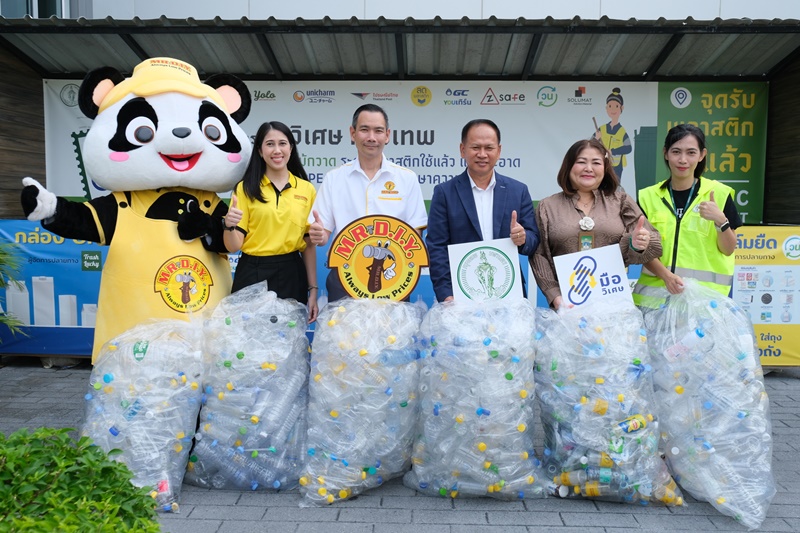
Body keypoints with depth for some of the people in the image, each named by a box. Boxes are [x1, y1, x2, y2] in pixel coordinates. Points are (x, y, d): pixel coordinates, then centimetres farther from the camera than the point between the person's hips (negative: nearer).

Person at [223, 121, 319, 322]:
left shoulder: (306, 189, 4)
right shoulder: (246, 188, -1)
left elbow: (309, 243, 7)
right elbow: (233, 246, -3)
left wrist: (313, 288, 3)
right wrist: (229, 225, -24)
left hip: (291, 275, 2)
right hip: (253, 274, -1)